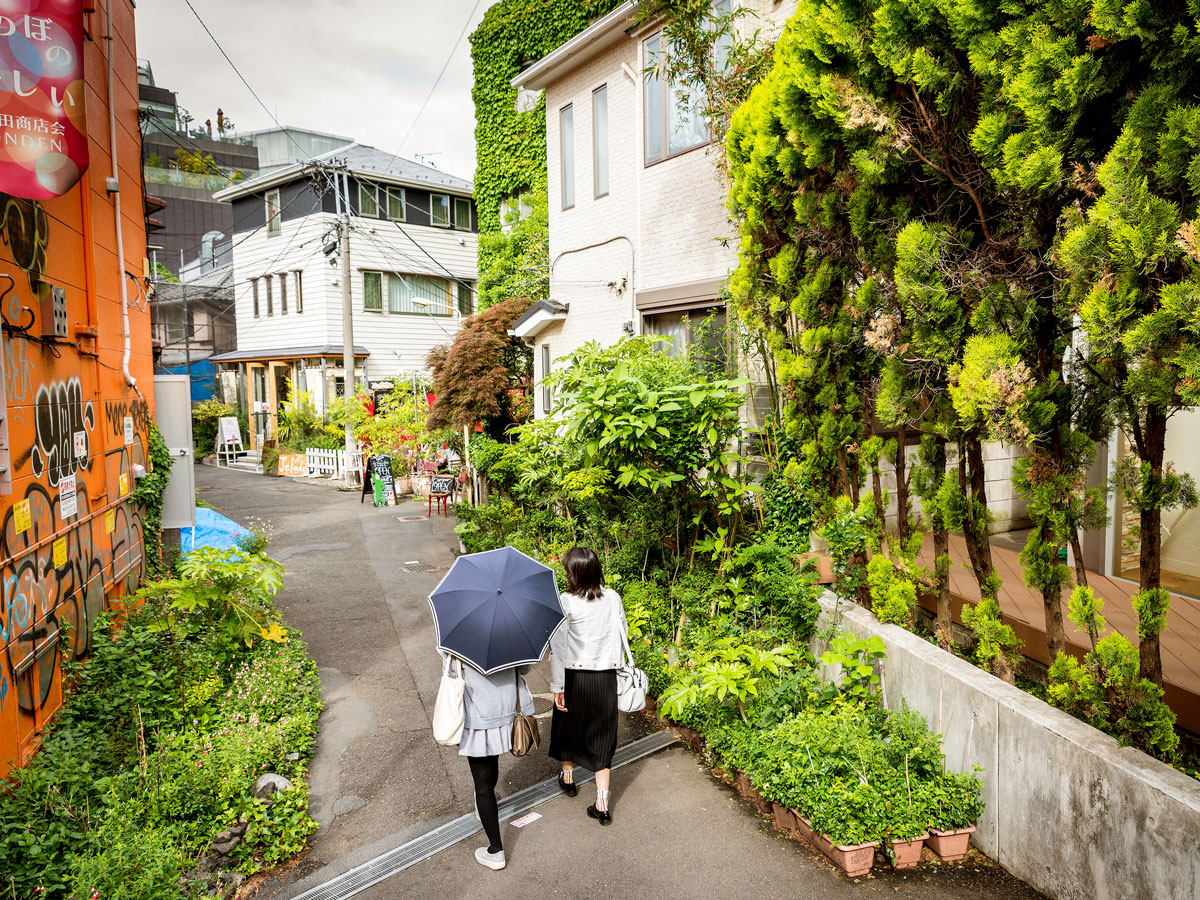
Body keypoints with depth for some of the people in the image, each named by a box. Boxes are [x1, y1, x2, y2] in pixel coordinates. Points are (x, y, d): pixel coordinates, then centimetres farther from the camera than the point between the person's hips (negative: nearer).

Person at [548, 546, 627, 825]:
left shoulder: (566, 603, -17)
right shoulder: (613, 598, -5)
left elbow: (558, 648, -14)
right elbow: (623, 633, 5)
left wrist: (557, 687, -6)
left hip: (575, 677, -2)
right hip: (605, 677, 3)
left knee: (568, 726, 23)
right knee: (601, 737, 12)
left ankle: (568, 778, 46)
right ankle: (602, 806, 11)